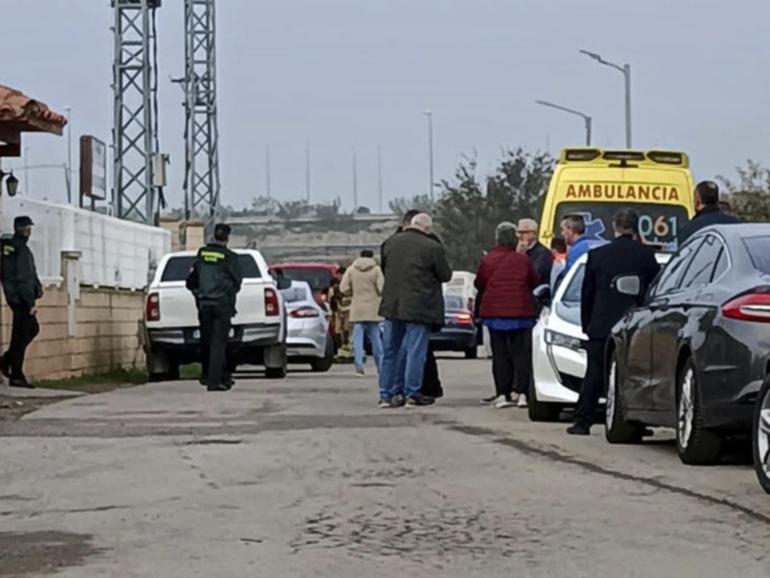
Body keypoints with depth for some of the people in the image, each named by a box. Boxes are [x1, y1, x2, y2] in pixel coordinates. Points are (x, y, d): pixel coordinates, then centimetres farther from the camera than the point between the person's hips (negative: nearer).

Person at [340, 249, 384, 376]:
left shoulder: (351, 270, 2)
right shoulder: (376, 270, -4)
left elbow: (344, 288, -3)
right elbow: (382, 288, -10)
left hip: (357, 310, 1)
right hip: (372, 309, -1)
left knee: (358, 338, -1)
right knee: (375, 338, 9)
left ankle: (359, 366, -12)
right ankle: (380, 365, 13)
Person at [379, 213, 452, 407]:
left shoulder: (391, 242, 4)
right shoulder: (433, 247, -13)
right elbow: (445, 275, -6)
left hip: (392, 304, 5)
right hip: (419, 307, -5)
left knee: (390, 350, 11)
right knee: (415, 350, 2)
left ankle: (387, 394, 13)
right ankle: (412, 393, 4)